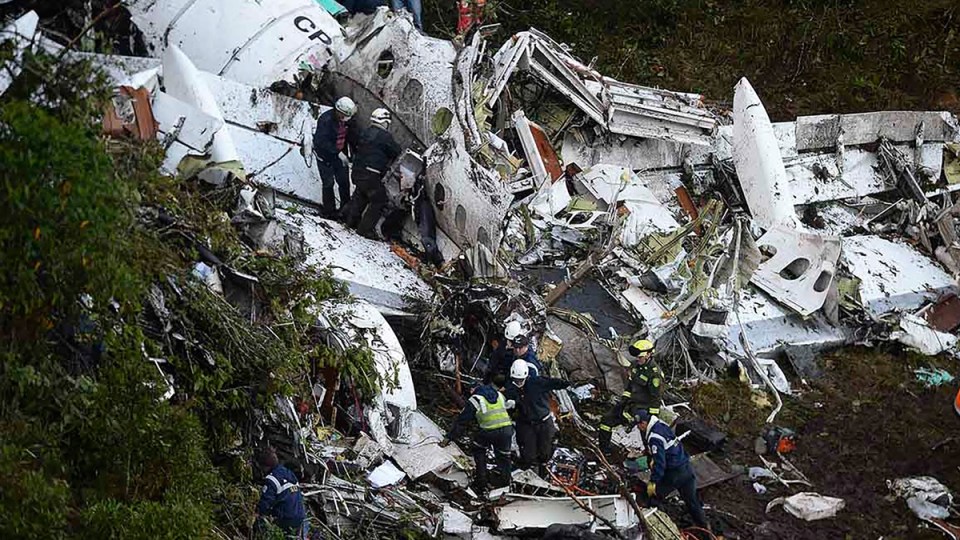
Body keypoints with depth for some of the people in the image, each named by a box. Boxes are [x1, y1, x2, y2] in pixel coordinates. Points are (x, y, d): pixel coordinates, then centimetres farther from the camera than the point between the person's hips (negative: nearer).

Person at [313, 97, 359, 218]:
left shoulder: (347, 120, -7)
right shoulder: (326, 120, -27)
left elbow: (352, 138, 6)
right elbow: (322, 141, -32)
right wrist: (337, 152, -36)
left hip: (339, 154, 6)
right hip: (325, 156, -6)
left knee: (344, 181, 8)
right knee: (328, 183, 0)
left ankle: (346, 208, 22)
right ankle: (329, 211, 12)